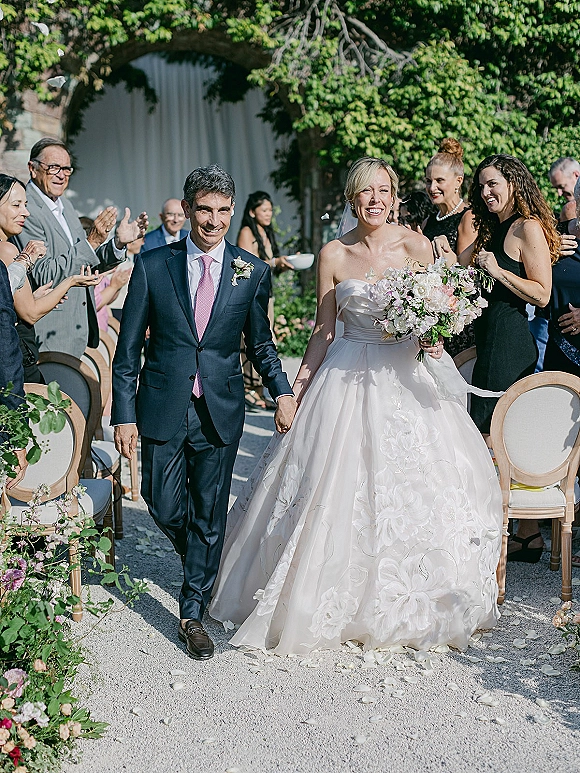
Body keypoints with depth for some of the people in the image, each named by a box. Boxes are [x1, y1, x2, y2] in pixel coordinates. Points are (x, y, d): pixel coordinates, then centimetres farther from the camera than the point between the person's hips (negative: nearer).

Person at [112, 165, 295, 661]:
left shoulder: (252, 272, 1)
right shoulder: (152, 265, -2)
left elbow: (260, 343, 9)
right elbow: (128, 347, 0)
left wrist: (281, 390, -7)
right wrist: (124, 413, -4)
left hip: (221, 412, 0)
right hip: (163, 409, 0)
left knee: (210, 513, 6)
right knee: (164, 505, 7)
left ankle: (193, 611, 20)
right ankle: (202, 561, 39)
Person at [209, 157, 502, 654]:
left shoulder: (416, 246, -2)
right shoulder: (334, 255, 0)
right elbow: (324, 331, 5)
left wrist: (434, 339, -16)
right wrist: (298, 387, 0)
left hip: (405, 378, 0)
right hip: (348, 380, 0)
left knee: (412, 486, 2)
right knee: (337, 487, -1)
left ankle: (409, 606, 20)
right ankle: (335, 603, 14)